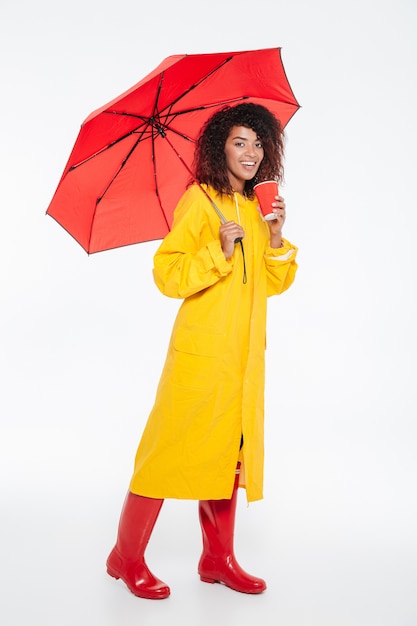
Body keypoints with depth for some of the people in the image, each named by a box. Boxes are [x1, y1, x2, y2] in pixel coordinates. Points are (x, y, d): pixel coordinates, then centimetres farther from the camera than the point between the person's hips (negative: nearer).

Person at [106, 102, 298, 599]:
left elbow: (275, 283, 14)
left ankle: (218, 558, 25)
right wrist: (219, 250, -23)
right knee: (172, 447, -2)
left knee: (231, 449, 11)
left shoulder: (257, 206, 14)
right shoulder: (200, 199, -6)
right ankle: (126, 557, 13)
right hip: (201, 349, -7)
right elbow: (166, 274, -13)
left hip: (245, 352, 7)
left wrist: (275, 239, -1)